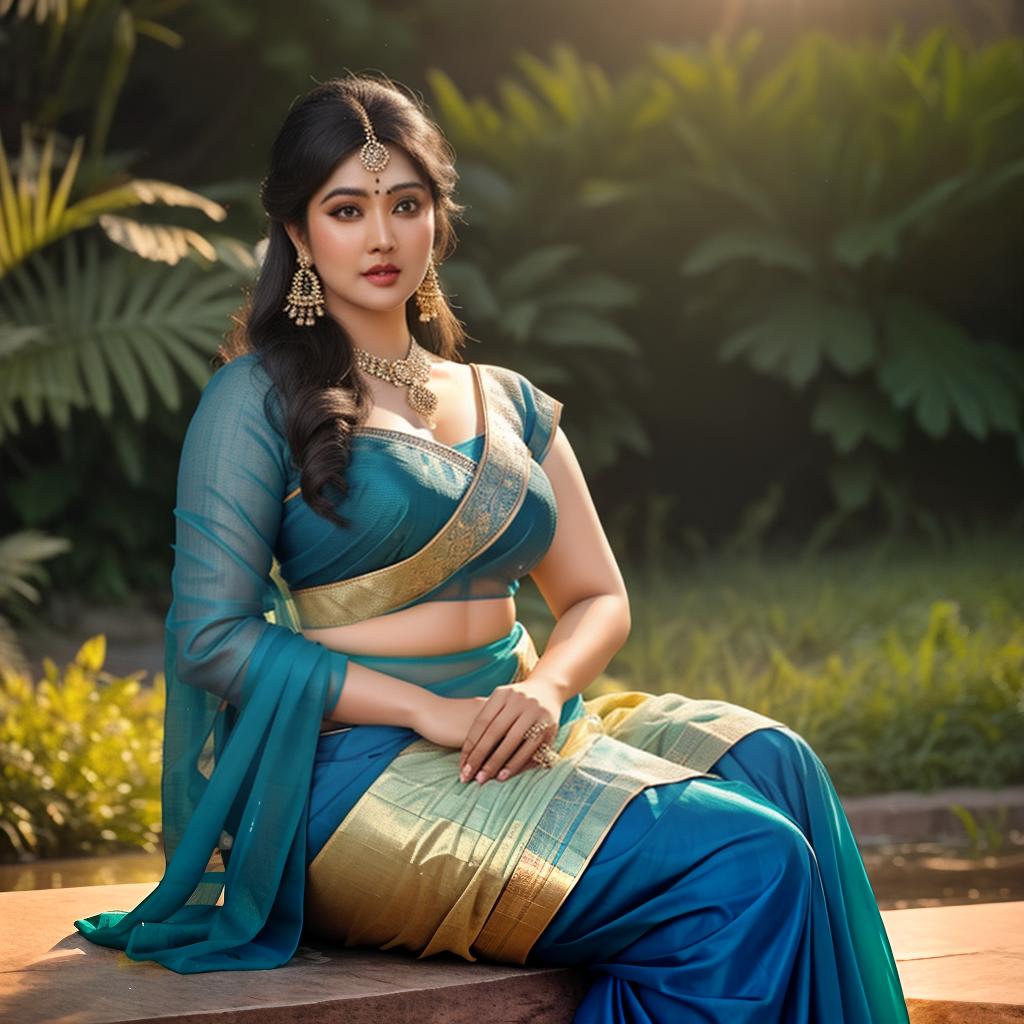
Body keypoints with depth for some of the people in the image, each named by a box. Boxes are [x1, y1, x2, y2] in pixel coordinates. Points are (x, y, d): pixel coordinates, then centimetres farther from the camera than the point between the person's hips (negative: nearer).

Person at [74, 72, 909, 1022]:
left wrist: (545, 688, -7)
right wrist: (430, 710, -15)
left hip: (511, 728, 7)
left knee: (770, 760, -23)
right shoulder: (258, 401, -1)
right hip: (359, 767, -6)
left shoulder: (507, 405, 19)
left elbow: (598, 599, 17)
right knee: (746, 868, -25)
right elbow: (213, 634, -8)